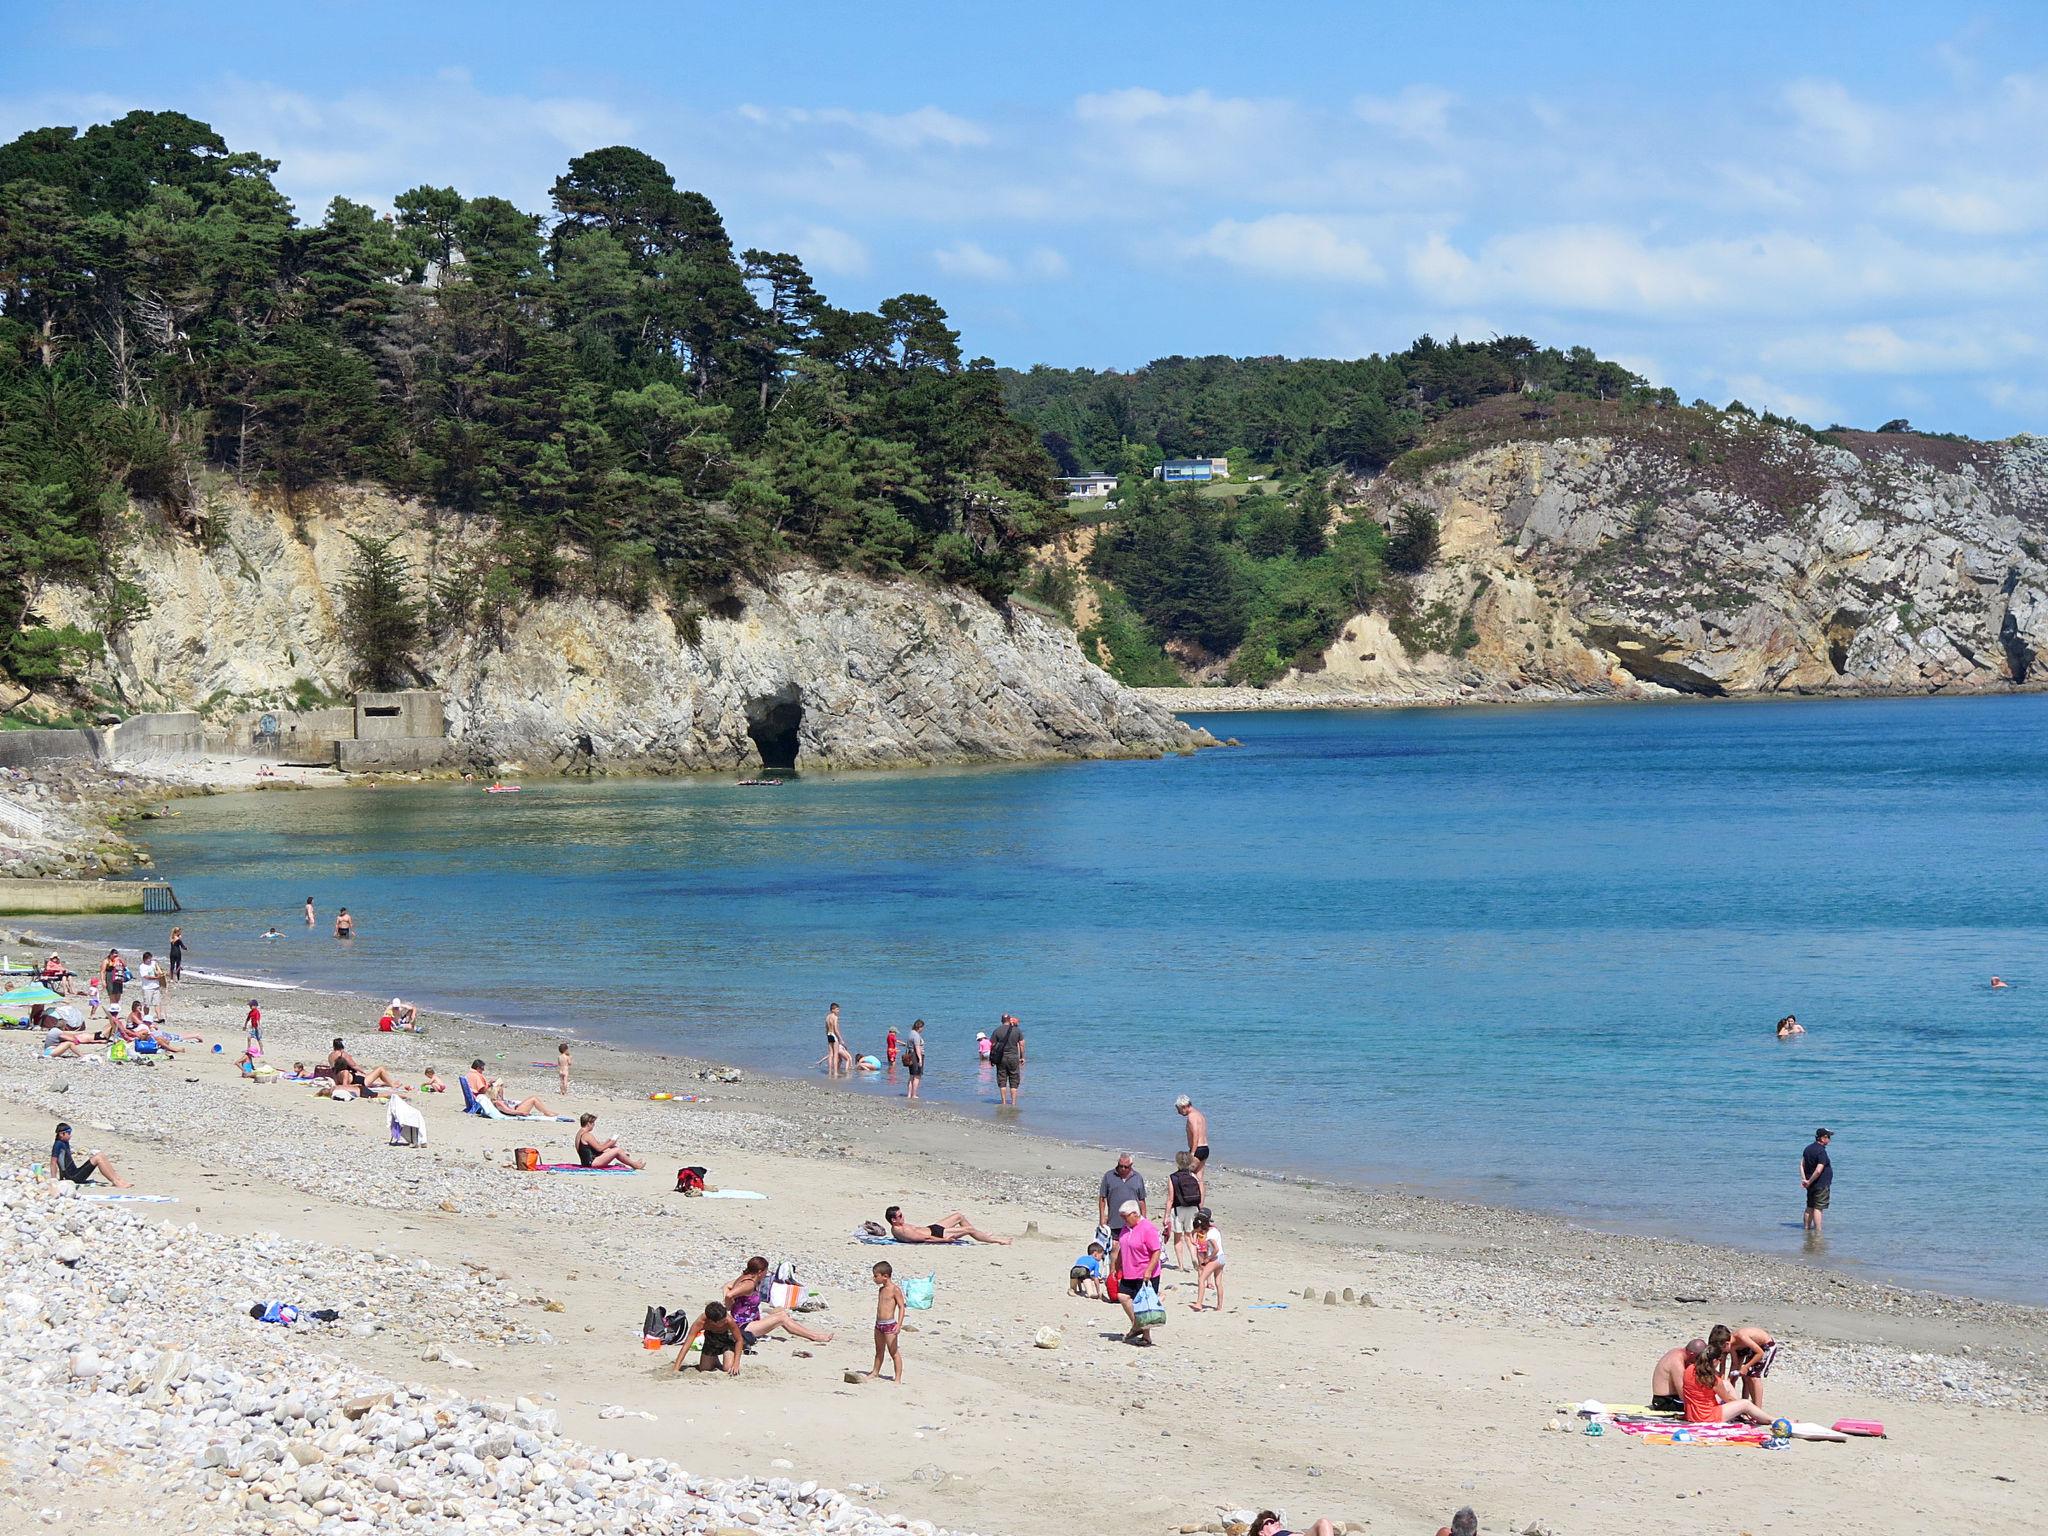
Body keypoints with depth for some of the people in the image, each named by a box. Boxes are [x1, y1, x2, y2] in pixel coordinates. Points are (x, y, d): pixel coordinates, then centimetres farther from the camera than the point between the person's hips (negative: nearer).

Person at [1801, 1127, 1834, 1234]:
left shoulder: (1808, 1148, 8)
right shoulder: (1821, 1152, -20)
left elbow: (1802, 1165, 9)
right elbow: (1819, 1170, -25)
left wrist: (1804, 1179, 2)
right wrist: (1809, 1182, -14)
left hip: (1811, 1185, 8)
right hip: (1821, 1185, -8)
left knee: (1810, 1207, 17)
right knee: (1818, 1208, -7)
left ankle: (1807, 1227, 24)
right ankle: (1817, 1232, -8)